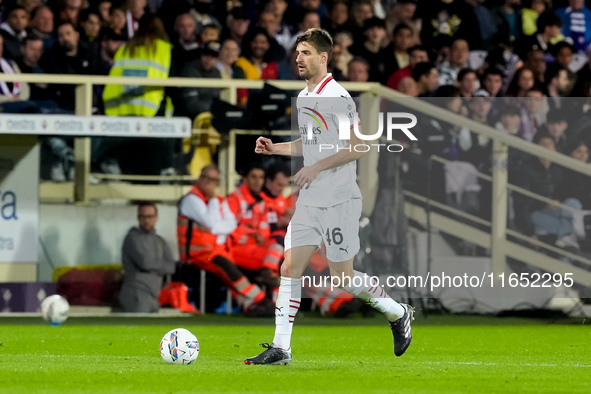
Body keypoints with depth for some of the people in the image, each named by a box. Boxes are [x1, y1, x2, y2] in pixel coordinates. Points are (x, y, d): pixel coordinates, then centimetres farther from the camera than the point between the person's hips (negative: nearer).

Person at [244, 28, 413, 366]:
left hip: (340, 201, -8)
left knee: (343, 276, -1)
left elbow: (358, 147, -17)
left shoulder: (337, 97, -14)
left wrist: (317, 167, -20)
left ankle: (398, 313, 22)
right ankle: (281, 348, -1)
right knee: (290, 268, -1)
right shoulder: (303, 97, 13)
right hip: (310, 200, 8)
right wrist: (277, 148, 9)